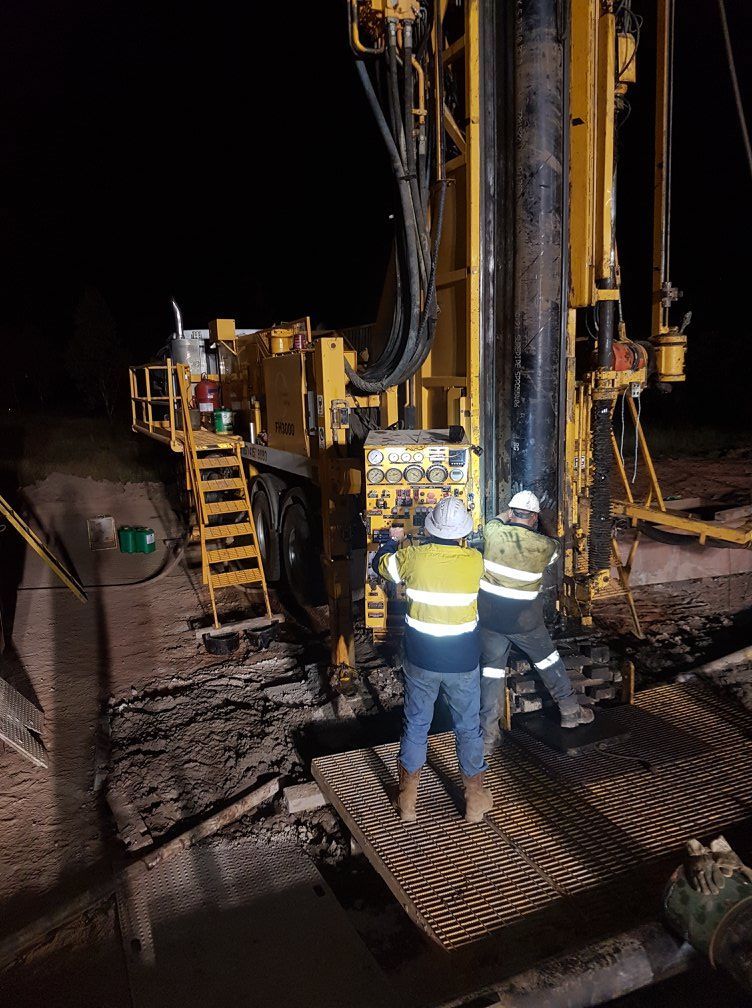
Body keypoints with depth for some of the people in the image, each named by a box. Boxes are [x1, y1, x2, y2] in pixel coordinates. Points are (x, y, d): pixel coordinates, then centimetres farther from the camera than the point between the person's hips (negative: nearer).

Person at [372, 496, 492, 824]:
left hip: (421, 660, 1)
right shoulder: (474, 561, -12)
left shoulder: (412, 556, -13)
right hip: (463, 662, 0)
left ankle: (407, 801, 29)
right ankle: (475, 800, 30)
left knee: (415, 726, 16)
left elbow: (379, 564, 8)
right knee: (468, 728, 16)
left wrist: (394, 541, 28)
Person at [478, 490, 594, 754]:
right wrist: (533, 528, 26)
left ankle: (488, 734, 11)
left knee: (491, 669, 10)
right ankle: (570, 710, 38)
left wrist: (511, 515, 30)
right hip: (524, 620, -1)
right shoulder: (544, 546, -12)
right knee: (548, 660, 20)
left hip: (489, 616, 1)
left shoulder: (493, 532, -12)